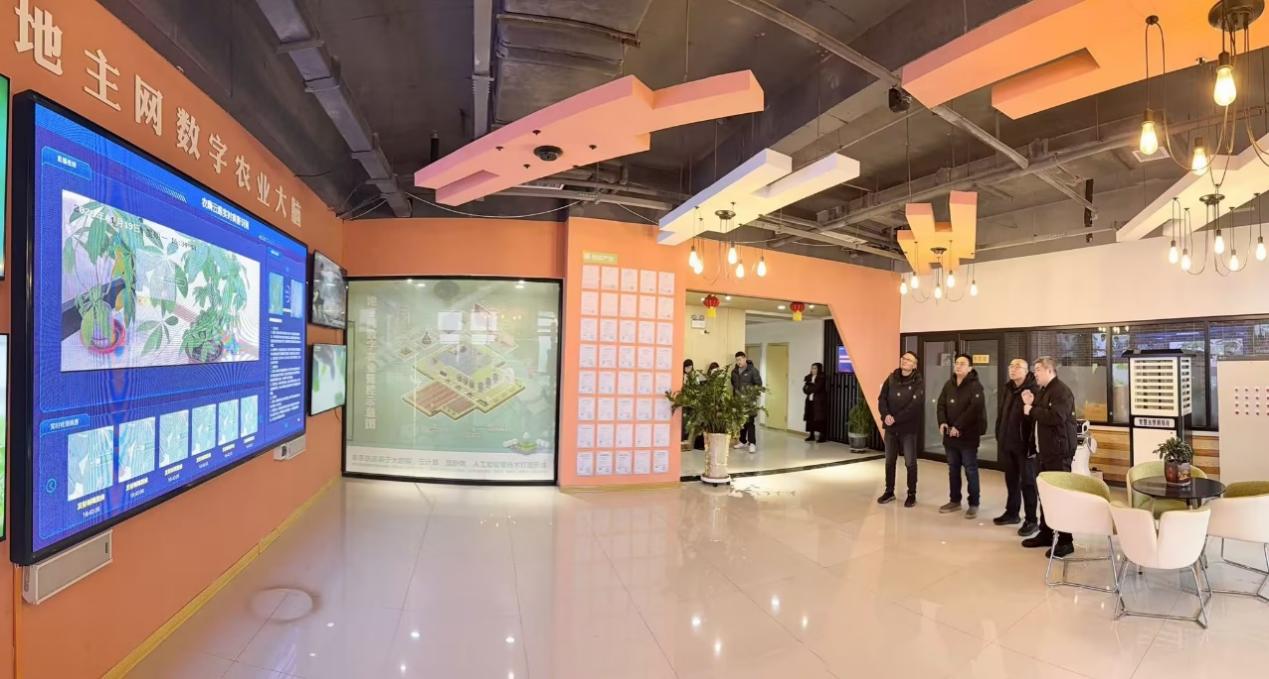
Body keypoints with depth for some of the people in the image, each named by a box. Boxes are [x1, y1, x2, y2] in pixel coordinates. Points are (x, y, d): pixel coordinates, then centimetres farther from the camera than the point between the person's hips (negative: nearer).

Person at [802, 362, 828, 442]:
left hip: (819, 401, -6)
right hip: (810, 400, 6)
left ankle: (822, 436, -2)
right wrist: (812, 389, -13)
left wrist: (808, 387, -3)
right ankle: (811, 435, 14)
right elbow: (805, 389, 5)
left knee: (819, 419, -6)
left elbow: (817, 388, -17)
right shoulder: (808, 377, 12)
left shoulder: (822, 378, -7)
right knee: (810, 418, 5)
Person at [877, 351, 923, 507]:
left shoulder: (918, 382, -7)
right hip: (890, 428, 4)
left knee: (910, 463, 4)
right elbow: (882, 398, 1)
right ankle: (889, 492, 23)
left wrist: (896, 418, -21)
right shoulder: (891, 379, 6)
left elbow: (914, 405, -18)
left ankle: (912, 495, 17)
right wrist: (886, 415, -17)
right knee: (889, 461, 12)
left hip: (908, 428, -4)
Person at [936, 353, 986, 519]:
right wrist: (942, 422, -9)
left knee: (970, 470, 2)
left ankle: (973, 504, 12)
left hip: (968, 435, -6)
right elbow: (941, 404, 9)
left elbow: (975, 408, -21)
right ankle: (954, 501, 24)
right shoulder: (949, 385, 11)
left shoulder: (975, 385, -9)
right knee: (953, 469, 13)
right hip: (950, 435, 6)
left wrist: (958, 426, -23)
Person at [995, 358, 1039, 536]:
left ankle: (1031, 520, 12)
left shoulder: (1033, 390, -13)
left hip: (1024, 444, -7)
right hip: (1007, 443, 7)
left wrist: (1033, 444, -20)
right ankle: (1012, 513, 29)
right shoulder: (1006, 389, 10)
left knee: (1027, 482, 2)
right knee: (1011, 480, 17)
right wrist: (999, 436, 13)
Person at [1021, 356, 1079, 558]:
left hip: (1059, 451, -10)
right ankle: (1045, 533, 24)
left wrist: (1032, 410, -16)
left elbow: (1056, 417, -28)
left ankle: (1065, 541, 3)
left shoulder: (1061, 391, -14)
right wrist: (1030, 405, 3)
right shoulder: (1043, 391, 16)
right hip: (1045, 450, 10)